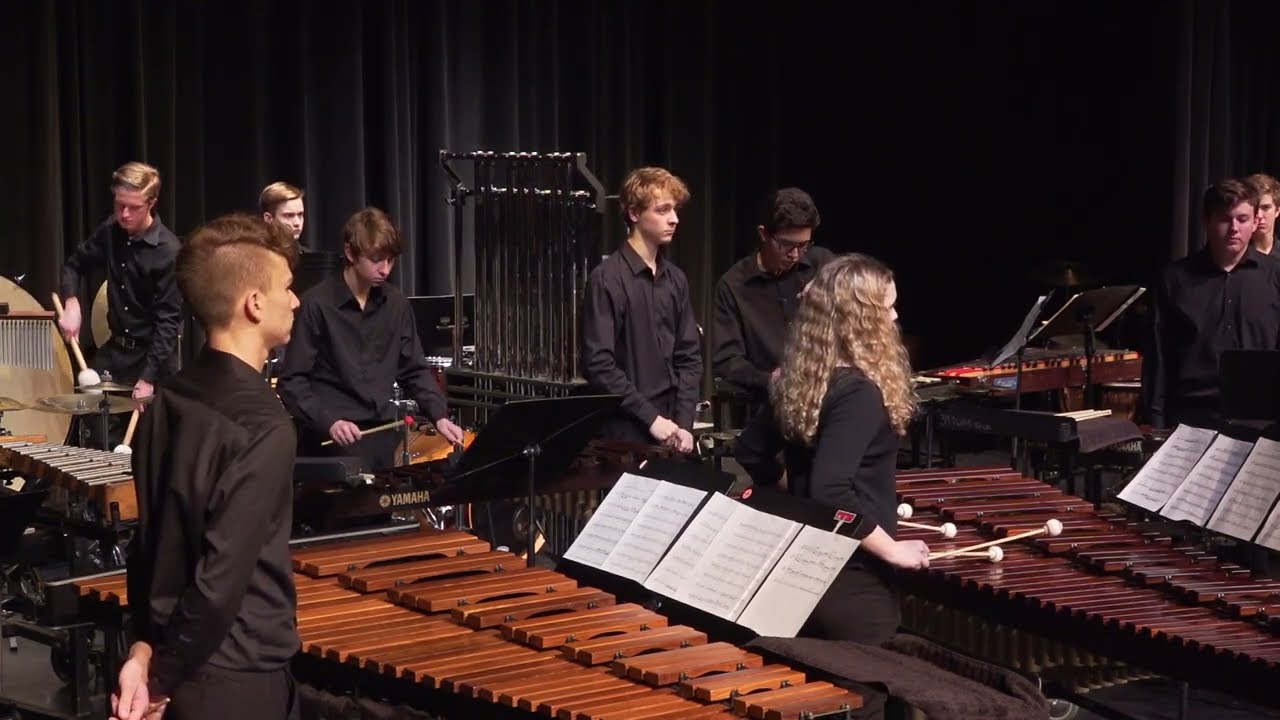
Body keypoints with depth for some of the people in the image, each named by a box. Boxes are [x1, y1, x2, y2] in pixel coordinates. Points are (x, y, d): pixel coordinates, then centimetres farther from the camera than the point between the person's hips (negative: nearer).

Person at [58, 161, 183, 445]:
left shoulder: (168, 251, -19)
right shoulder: (110, 231, 0)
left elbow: (168, 319, -20)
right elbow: (75, 264, 16)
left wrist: (148, 377, -26)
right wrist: (71, 302, -5)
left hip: (154, 355, -6)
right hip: (115, 350, 6)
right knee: (101, 441, 7)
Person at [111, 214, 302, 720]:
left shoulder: (167, 403, 2)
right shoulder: (262, 428, -21)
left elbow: (148, 539, 6)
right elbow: (222, 581, -24)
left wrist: (145, 647, 8)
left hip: (178, 667, 7)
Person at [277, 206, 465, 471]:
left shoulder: (396, 303, 8)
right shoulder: (317, 304, -9)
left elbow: (414, 370, 14)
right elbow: (292, 381, -9)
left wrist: (439, 416, -1)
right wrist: (328, 421, -23)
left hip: (384, 438, 5)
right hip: (335, 441, -5)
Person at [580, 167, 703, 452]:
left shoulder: (675, 279, 10)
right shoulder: (607, 279, -9)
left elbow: (689, 357, 11)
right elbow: (598, 364, -14)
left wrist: (684, 422, -1)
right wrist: (650, 417, -14)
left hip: (671, 433, 6)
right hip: (626, 433, -5)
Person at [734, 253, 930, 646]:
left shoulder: (794, 383, 3)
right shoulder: (858, 392, -22)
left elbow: (749, 455, 12)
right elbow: (831, 493, -30)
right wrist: (892, 549, -21)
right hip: (853, 580, -8)